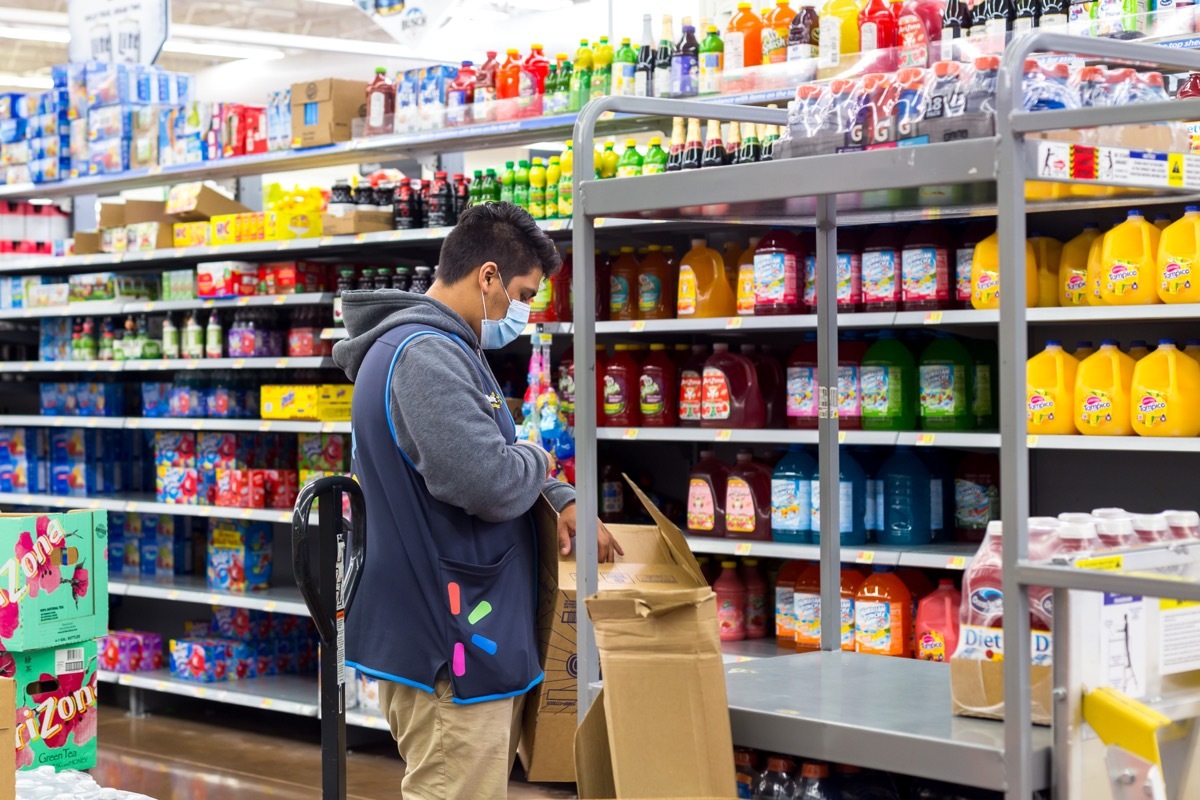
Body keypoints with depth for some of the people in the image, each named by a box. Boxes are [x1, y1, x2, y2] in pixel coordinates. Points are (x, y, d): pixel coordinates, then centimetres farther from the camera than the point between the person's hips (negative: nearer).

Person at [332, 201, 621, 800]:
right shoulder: (425, 356, -20)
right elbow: (488, 482, -28)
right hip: (447, 650, -11)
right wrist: (539, 461, -6)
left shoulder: (442, 350, 17)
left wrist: (562, 500, 15)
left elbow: (484, 454, 30)